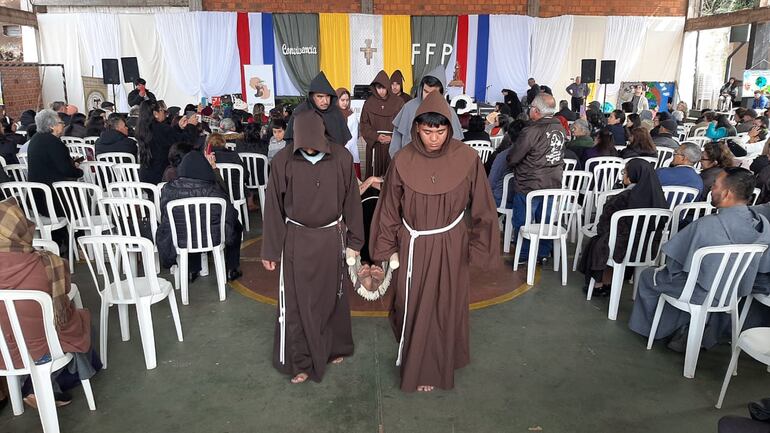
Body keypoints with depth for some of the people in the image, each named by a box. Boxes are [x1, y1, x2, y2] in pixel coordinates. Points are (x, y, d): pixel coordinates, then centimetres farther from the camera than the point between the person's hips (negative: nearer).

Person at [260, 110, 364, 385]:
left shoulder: (342, 158, -11)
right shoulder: (282, 161, -13)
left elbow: (351, 201, -1)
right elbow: (273, 208, -5)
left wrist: (354, 241, 3)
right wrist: (270, 250, -2)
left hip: (331, 239, 1)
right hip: (296, 240, -1)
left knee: (333, 297, 17)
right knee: (296, 303, 5)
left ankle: (335, 348, 39)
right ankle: (300, 361, 23)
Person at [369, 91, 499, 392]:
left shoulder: (467, 159, -13)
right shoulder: (403, 161, -11)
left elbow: (481, 207, -4)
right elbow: (390, 209, -1)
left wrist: (478, 248, 0)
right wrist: (388, 249, 3)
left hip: (452, 248, 0)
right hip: (415, 247, 1)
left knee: (446, 307, 14)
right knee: (416, 308, 12)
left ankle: (443, 362, 37)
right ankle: (419, 368, 36)